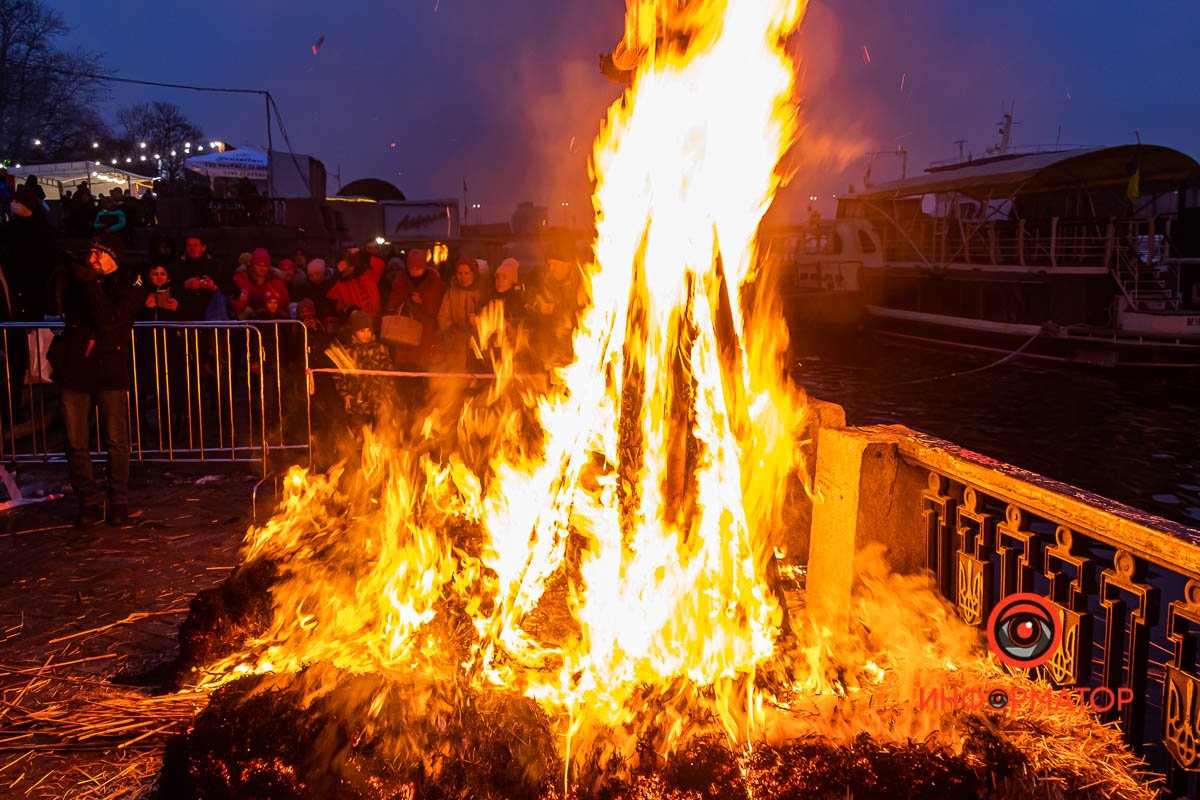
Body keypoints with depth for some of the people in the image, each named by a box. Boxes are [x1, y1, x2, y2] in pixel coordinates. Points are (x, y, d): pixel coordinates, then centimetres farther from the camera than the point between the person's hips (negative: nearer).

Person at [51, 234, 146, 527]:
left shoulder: (129, 287, -3)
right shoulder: (76, 280, 11)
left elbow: (110, 323, -17)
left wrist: (91, 285, -16)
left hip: (110, 373, -4)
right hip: (74, 371, 4)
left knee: (116, 442, 2)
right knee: (75, 445, 5)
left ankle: (119, 503, 15)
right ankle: (88, 503, 16)